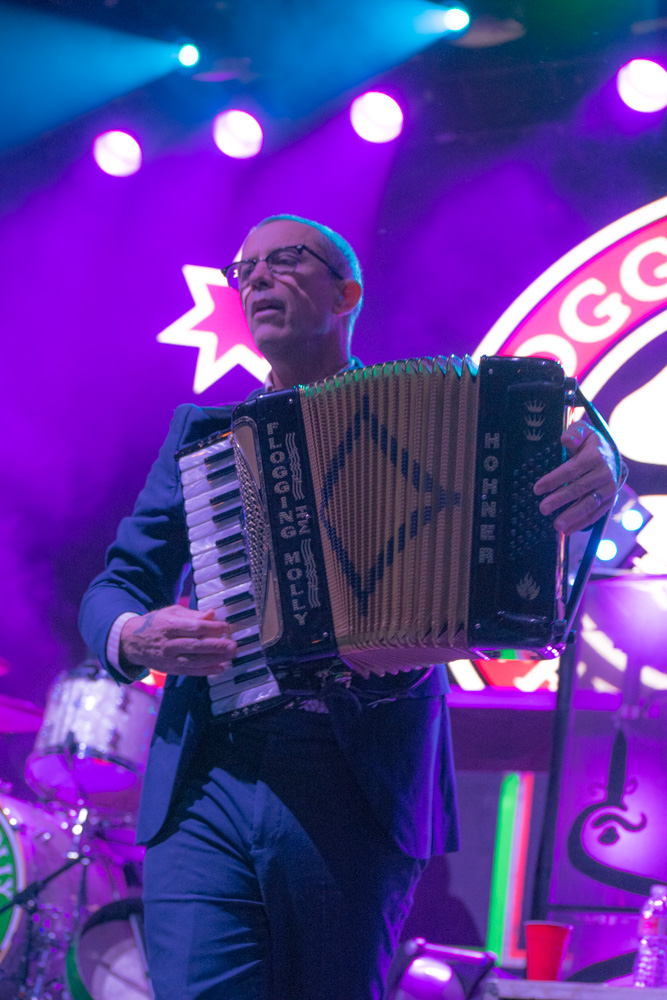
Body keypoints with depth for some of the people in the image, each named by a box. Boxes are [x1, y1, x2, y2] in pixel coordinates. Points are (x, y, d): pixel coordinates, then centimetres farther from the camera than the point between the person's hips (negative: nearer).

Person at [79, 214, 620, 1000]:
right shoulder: (202, 430, 17)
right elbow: (116, 584, 17)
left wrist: (592, 475, -19)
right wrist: (134, 638, -8)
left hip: (361, 792, -1)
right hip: (204, 789, 1)